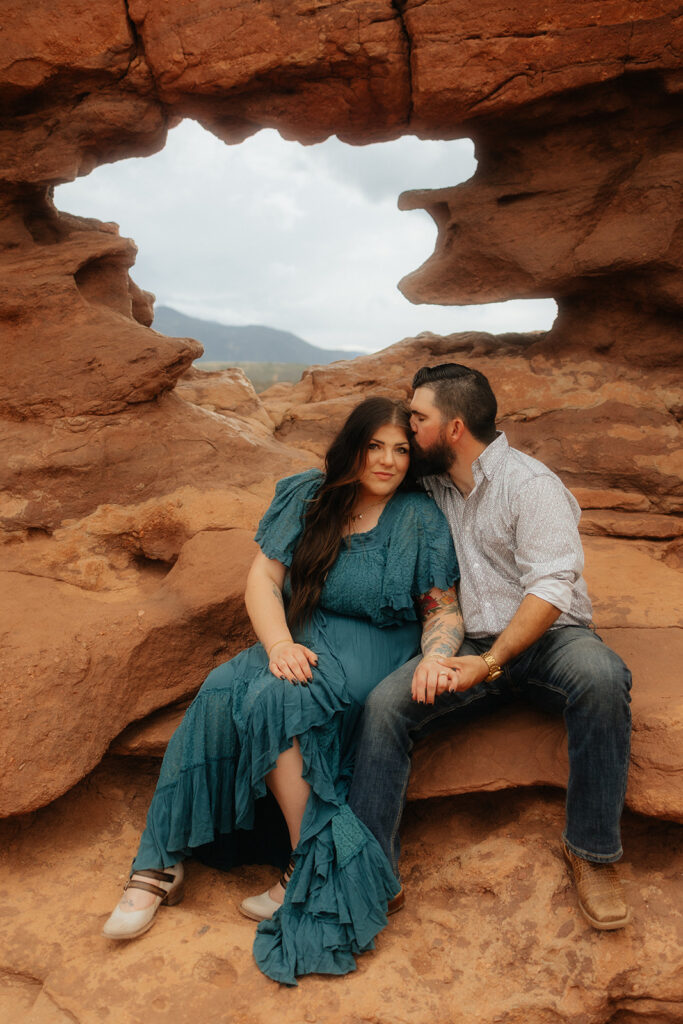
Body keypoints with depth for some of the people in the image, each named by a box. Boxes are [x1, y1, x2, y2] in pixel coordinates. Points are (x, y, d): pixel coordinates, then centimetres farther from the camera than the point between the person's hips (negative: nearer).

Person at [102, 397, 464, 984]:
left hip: (371, 648, -4)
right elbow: (263, 578, 2)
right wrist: (279, 643, -15)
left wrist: (435, 656, -20)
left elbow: (444, 609, 1)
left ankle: (312, 873, -19)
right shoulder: (307, 498, 7)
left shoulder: (422, 520, 0)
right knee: (222, 692, -24)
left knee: (275, 700, -31)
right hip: (300, 639, 4)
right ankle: (163, 863, -16)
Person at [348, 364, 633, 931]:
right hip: (468, 645, 4)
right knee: (386, 703, -21)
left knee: (601, 676, -36)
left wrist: (492, 661, -28)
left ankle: (593, 851, -18)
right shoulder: (432, 484, 11)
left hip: (546, 636, -4)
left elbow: (551, 588, -16)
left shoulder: (529, 483, -9)